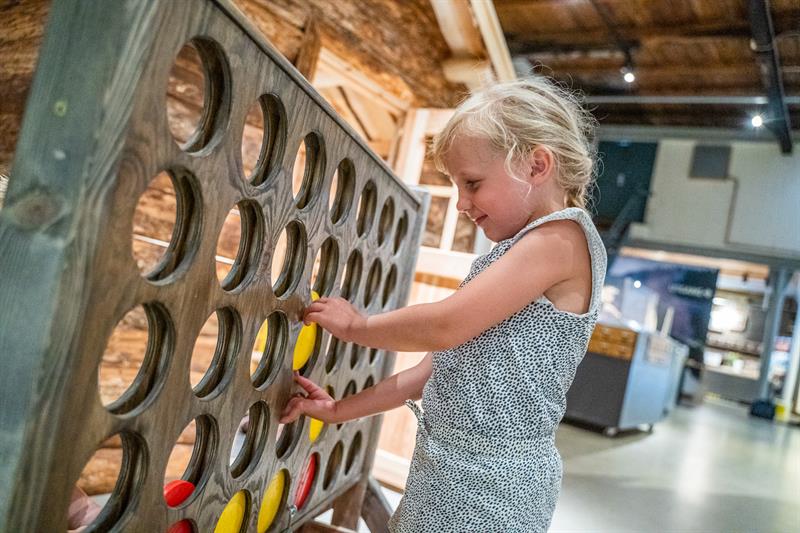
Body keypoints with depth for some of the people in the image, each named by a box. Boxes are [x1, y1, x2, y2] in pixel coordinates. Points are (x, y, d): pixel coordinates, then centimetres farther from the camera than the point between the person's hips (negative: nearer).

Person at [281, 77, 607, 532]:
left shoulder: (561, 237, -16)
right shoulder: (520, 250, 13)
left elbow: (445, 326, -23)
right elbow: (450, 361, 10)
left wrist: (356, 325, -5)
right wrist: (341, 410, 8)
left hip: (490, 482, -8)